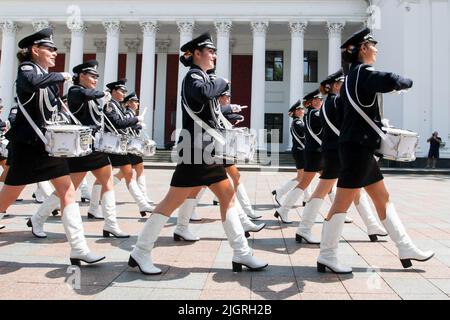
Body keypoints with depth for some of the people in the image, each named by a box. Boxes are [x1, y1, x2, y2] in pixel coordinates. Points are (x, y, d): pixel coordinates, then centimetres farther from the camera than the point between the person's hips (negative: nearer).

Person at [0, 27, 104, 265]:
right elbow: (31, 83, -36)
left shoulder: (47, 76, 14)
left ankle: (78, 249, 3)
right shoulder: (27, 69, -8)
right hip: (28, 146, -8)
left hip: (51, 145, 8)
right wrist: (61, 76, -22)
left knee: (68, 192, 1)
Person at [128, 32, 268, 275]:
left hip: (205, 150, 10)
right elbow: (202, 93, -33)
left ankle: (241, 254, 15)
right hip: (196, 150, -10)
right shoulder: (194, 75, -9)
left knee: (227, 195, 8)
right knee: (173, 200, -4)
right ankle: (140, 253, 9)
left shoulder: (200, 76, 20)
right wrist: (222, 82, -15)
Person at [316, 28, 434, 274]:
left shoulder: (352, 77, 18)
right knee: (342, 203, -5)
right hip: (357, 148, -10)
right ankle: (326, 257, 5)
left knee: (383, 198, 15)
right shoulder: (362, 72, -11)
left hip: (358, 147, 10)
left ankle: (406, 249, 26)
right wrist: (407, 82, -7)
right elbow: (390, 81, -28)